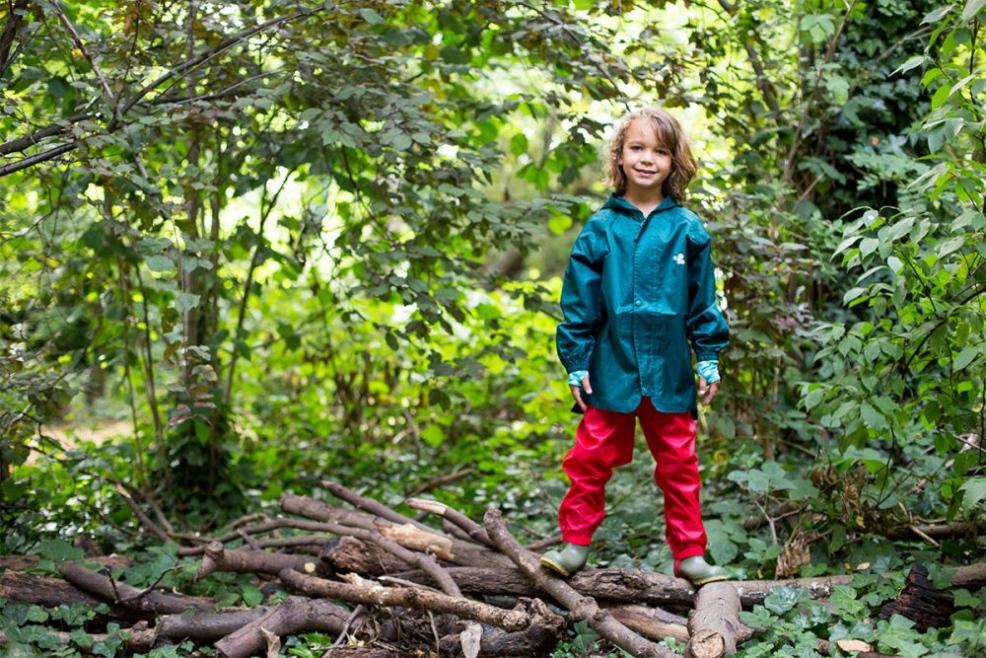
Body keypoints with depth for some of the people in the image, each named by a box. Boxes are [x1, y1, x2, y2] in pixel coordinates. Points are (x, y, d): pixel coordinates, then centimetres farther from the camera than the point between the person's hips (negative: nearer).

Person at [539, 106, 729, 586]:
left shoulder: (687, 230, 0)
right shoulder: (600, 230, -2)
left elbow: (703, 300, 5)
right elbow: (579, 303, 1)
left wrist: (709, 360, 3)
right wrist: (576, 362, -1)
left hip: (669, 372, 1)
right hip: (611, 369, -1)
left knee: (678, 464, 10)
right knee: (591, 458, 6)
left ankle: (689, 554, 19)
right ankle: (575, 543, 20)